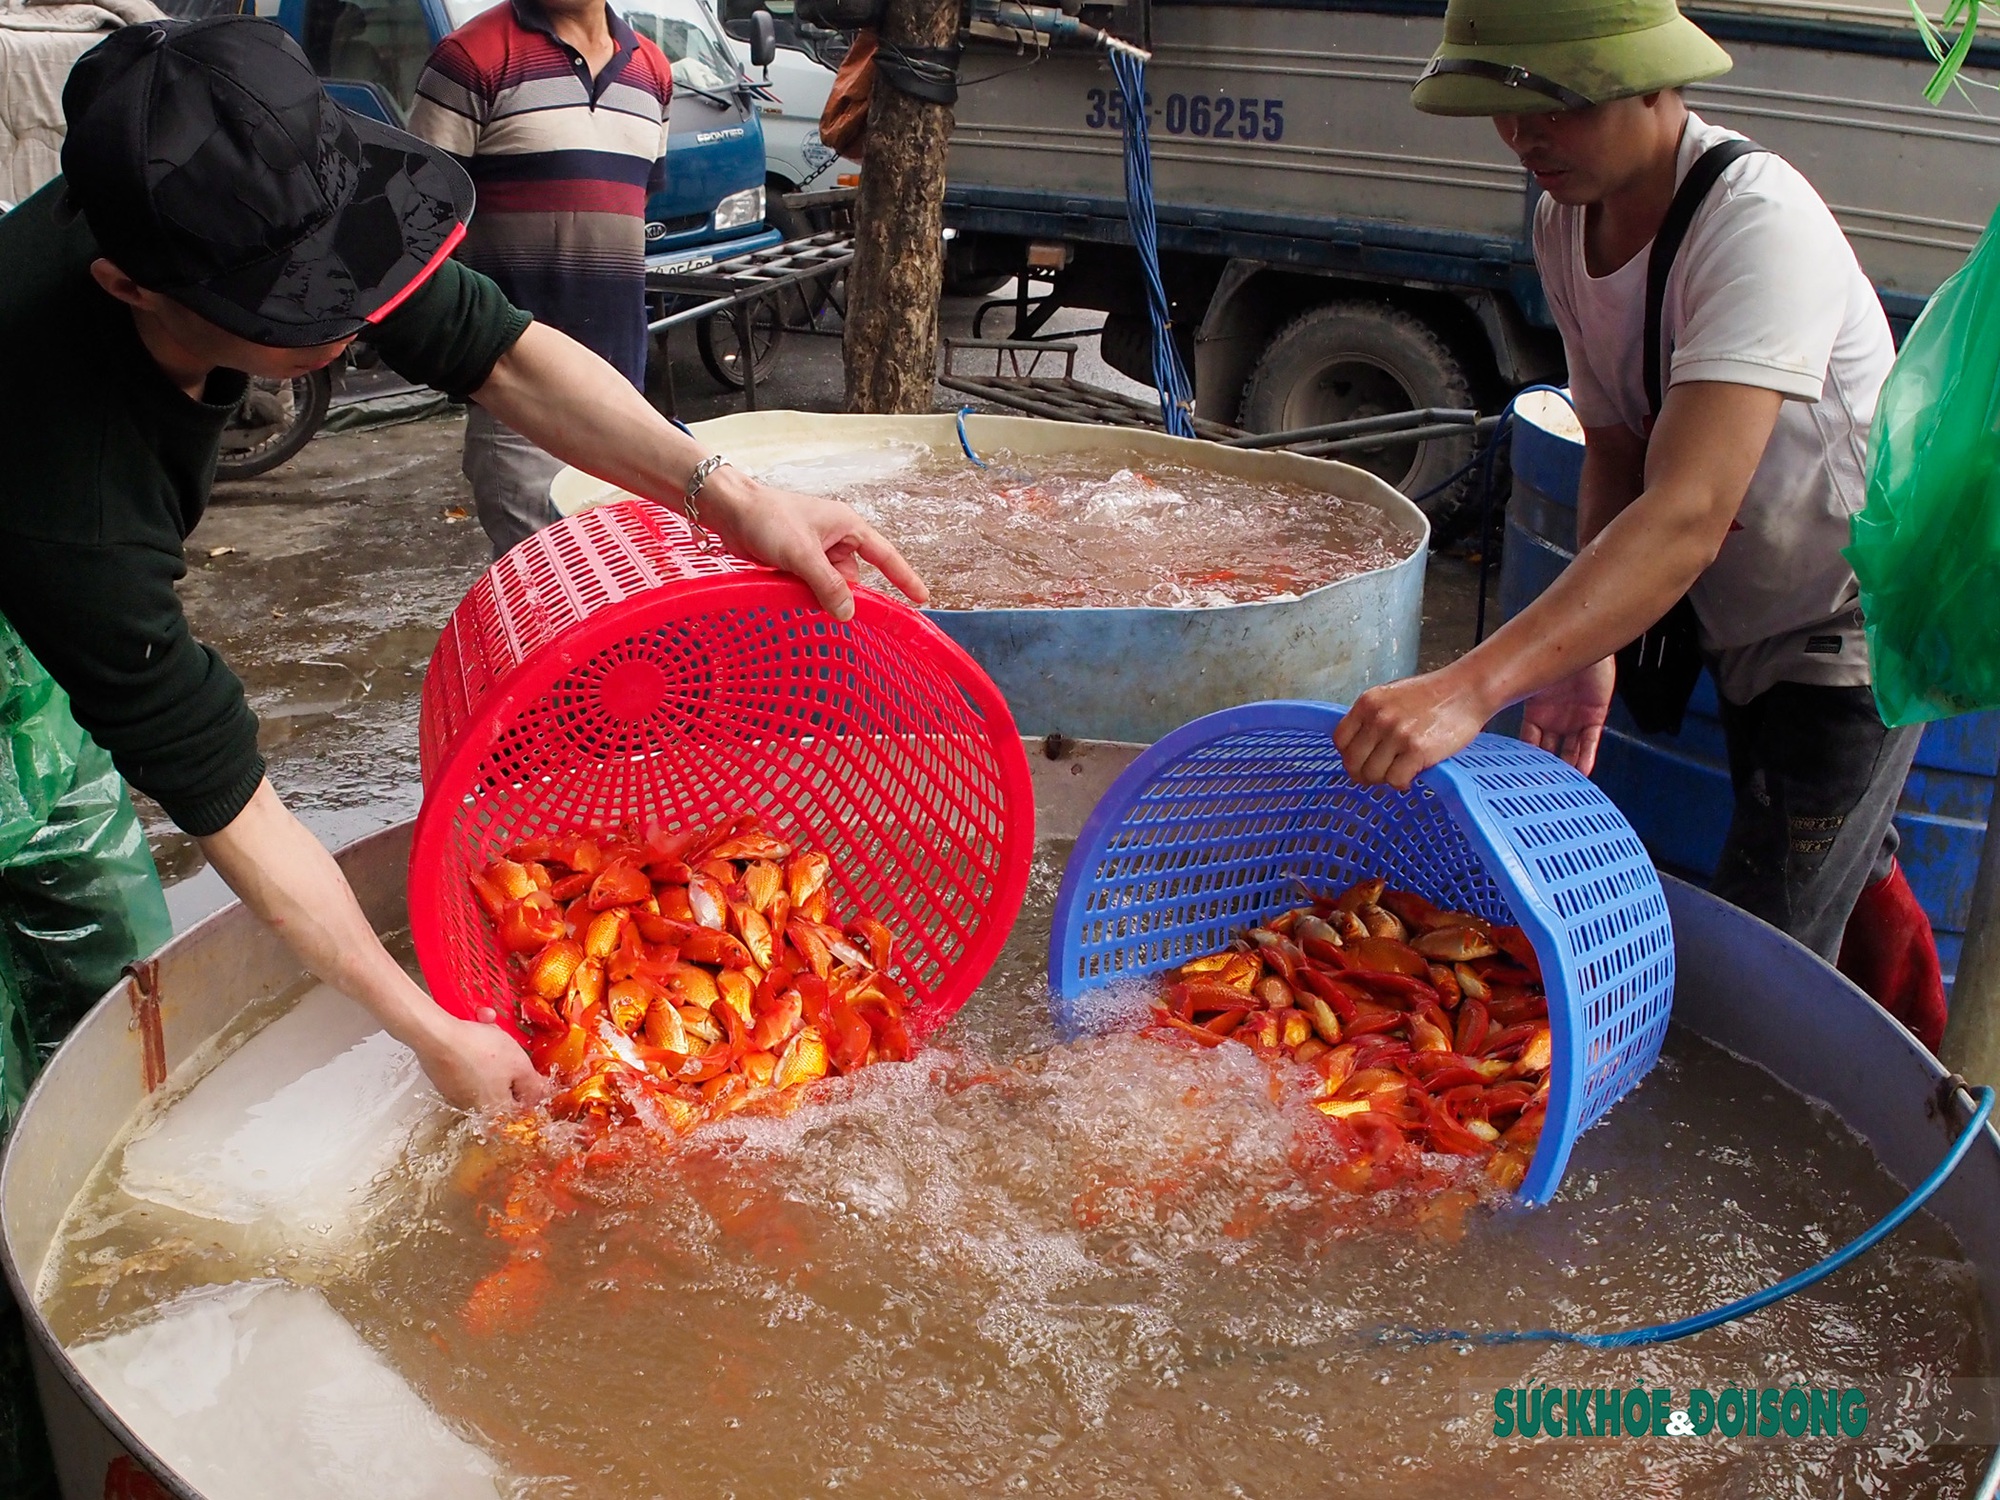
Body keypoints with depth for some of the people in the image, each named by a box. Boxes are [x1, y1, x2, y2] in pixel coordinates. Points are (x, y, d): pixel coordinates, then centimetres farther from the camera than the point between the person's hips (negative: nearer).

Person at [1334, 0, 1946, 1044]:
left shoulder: (1759, 224, -33)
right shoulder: (1566, 221, -6)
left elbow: (1689, 515, -44)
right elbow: (1615, 458, -2)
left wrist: (1471, 688, -55)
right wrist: (1588, 654, -18)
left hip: (1854, 634, -8)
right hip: (1742, 624, 8)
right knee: (1849, 878, 25)